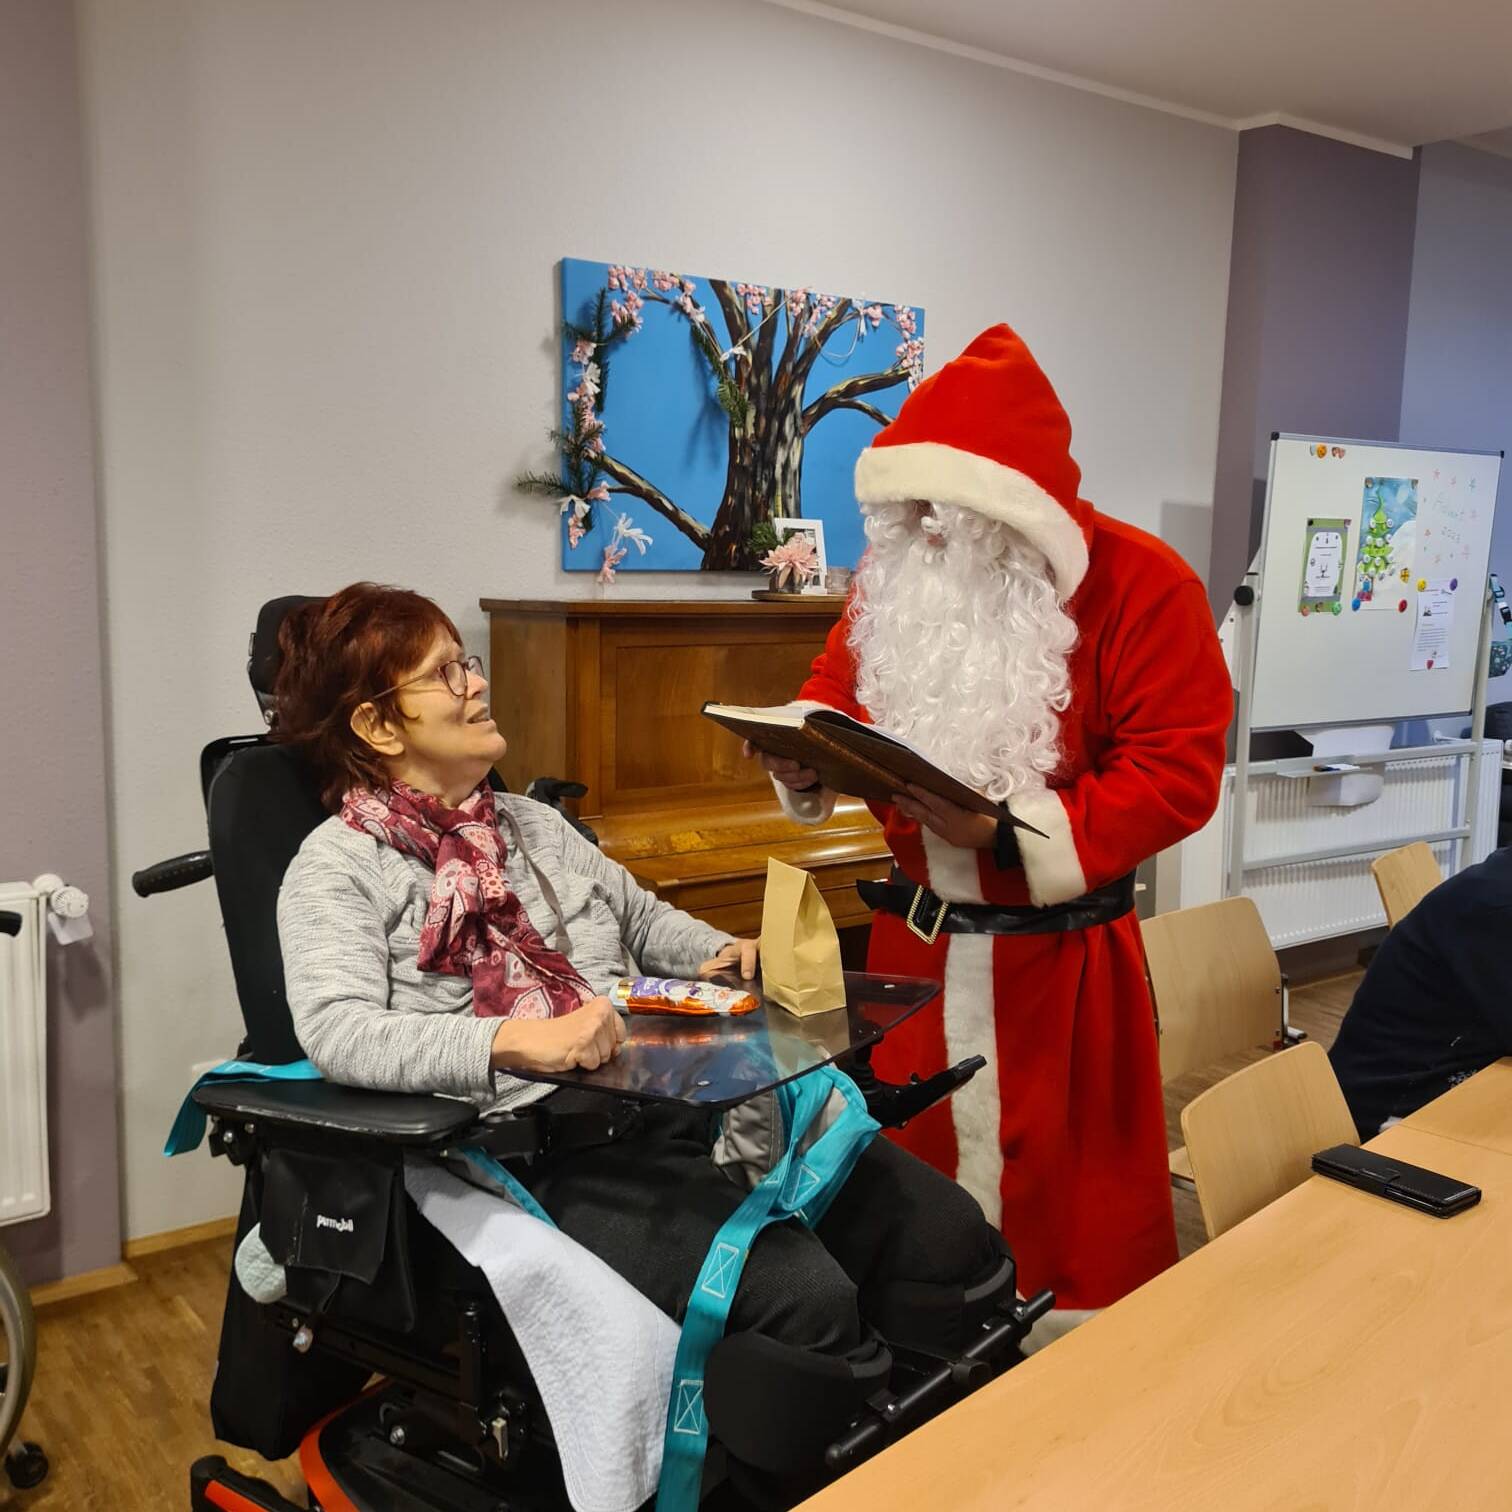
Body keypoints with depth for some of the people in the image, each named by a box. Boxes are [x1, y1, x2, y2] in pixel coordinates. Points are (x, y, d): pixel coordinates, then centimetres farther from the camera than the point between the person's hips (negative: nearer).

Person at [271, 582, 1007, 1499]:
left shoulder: (536, 823, 21)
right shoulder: (339, 866, 0)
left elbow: (647, 920, 30)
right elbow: (337, 1031, -17)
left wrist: (732, 959, 8)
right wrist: (522, 1040, -31)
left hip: (678, 1100, 7)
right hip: (544, 1151, -6)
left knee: (957, 1241, -6)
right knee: (805, 1297, -28)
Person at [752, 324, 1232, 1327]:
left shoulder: (1143, 584, -15)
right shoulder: (900, 575, 2)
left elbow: (1179, 773, -19)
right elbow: (840, 694, 11)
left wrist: (1010, 835, -28)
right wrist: (804, 760, -13)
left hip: (1057, 952, -5)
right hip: (917, 937, 5)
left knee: (1064, 1188, 7)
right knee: (910, 1167, 18)